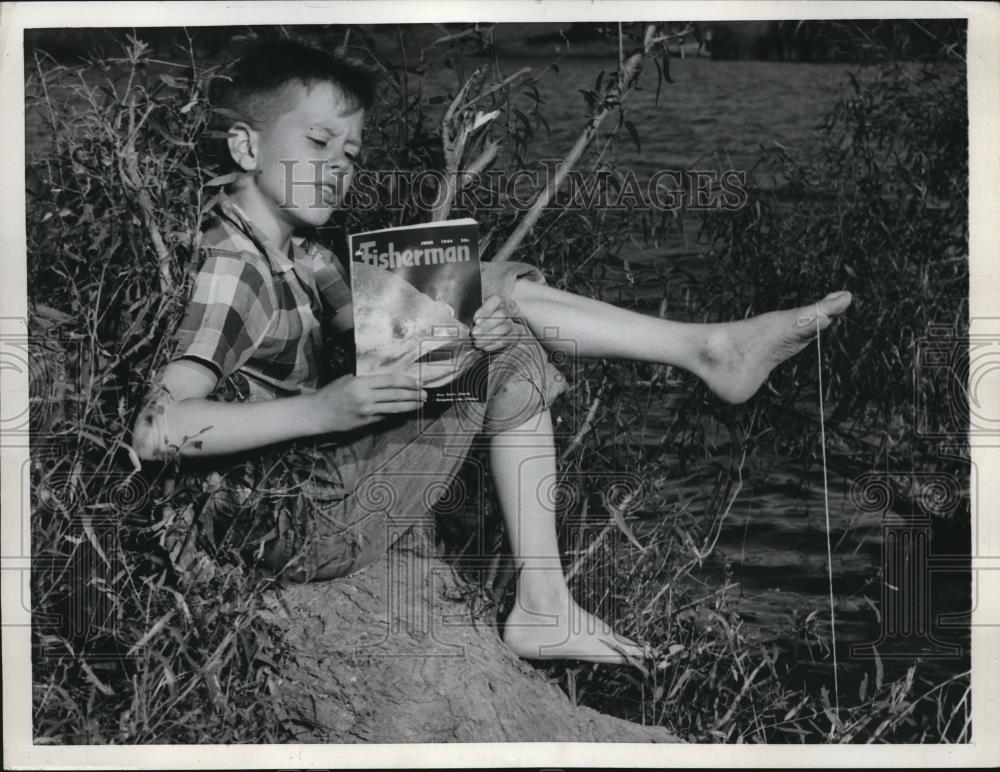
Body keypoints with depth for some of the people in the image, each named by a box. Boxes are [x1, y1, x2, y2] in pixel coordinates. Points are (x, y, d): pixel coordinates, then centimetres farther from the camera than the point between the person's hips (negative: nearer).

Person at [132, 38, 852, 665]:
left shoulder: (294, 246, 7)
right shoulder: (233, 268, -20)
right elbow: (156, 431, -30)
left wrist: (466, 323, -24)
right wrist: (321, 410, -34)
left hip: (330, 472, 9)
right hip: (306, 529, -9)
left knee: (501, 292, 4)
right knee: (509, 350, -13)